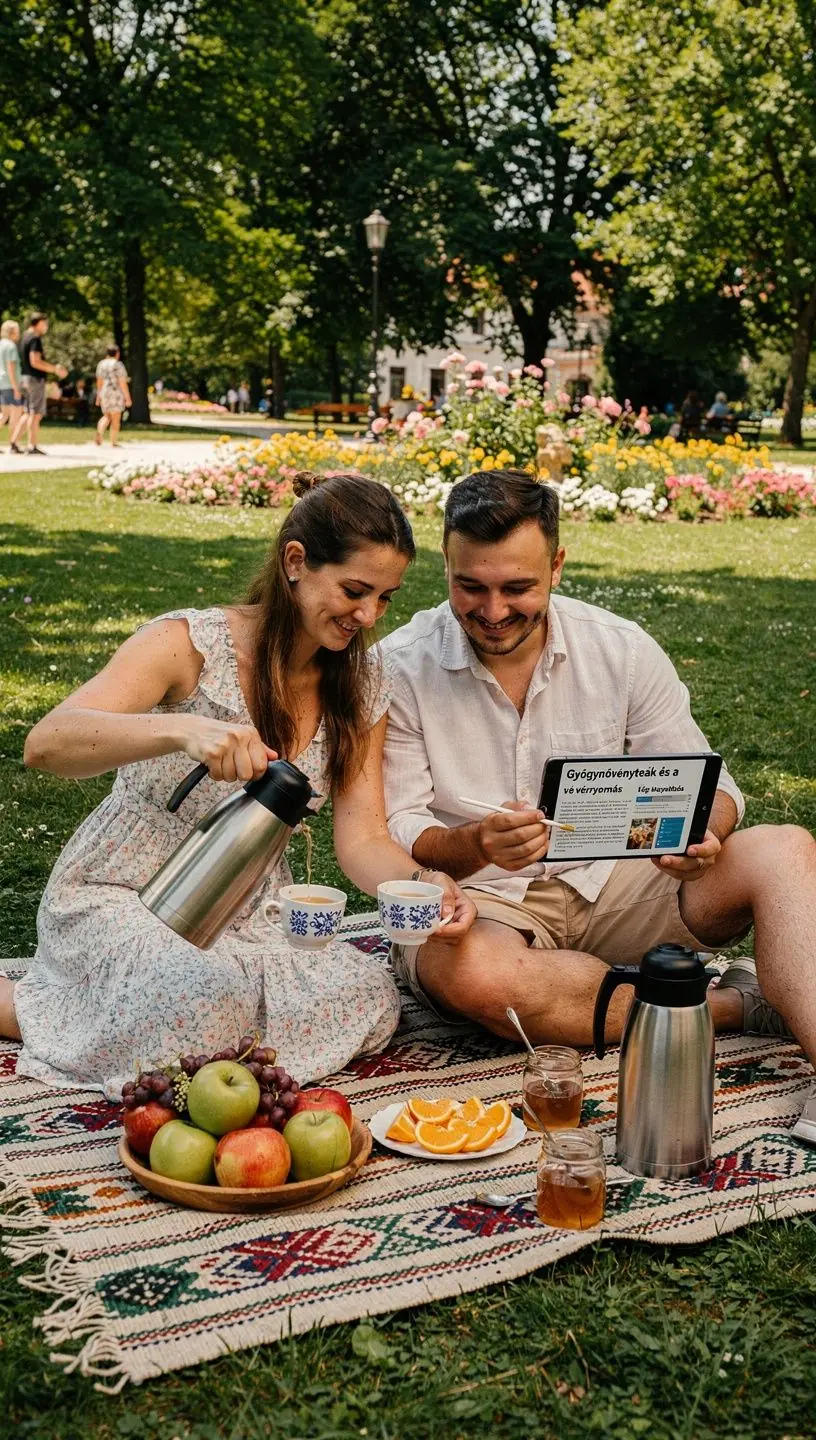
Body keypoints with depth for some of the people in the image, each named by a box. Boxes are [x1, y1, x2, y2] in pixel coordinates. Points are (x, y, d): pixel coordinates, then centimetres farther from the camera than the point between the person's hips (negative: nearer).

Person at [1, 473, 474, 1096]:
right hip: (120, 902, -6)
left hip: (248, 917, 6)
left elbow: (363, 839, -3)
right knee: (207, 1002, -36)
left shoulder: (363, 686, 1)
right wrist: (181, 728, -46)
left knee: (371, 998, -20)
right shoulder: (190, 642, -16)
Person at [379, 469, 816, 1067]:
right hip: (476, 903, -2)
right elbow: (396, 835, -9)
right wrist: (475, 845, -32)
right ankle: (733, 1003, -22)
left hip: (610, 884, 3)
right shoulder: (396, 670, -9)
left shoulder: (624, 650, -2)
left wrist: (700, 834, -23)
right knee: (472, 973, -40)